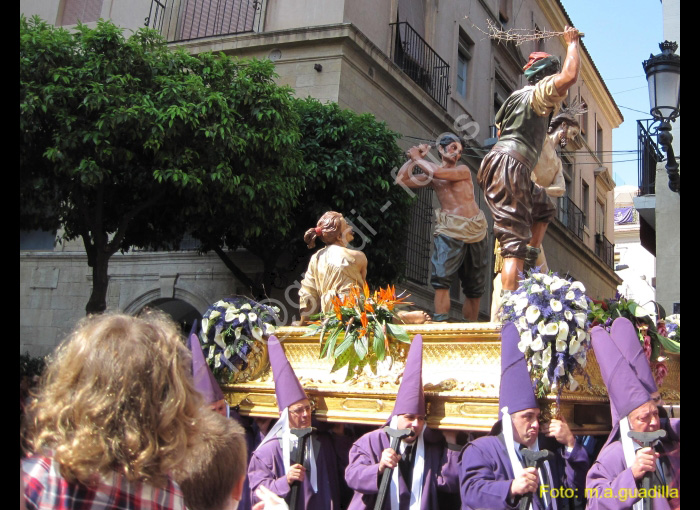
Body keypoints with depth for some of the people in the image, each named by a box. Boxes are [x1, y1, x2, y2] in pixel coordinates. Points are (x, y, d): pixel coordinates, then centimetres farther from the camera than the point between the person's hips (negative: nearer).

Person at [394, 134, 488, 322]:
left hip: (476, 230, 1)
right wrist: (413, 158, 1)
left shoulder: (463, 170, 4)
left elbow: (438, 172, -14)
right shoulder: (431, 177, 10)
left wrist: (418, 158, -2)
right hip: (449, 230, -1)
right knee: (442, 278, -20)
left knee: (474, 287, 8)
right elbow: (402, 179, 3)